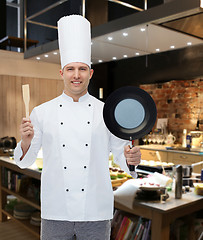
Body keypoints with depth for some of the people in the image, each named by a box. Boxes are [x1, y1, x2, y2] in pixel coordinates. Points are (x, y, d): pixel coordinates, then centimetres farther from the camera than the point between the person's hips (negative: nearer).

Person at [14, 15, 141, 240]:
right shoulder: (42, 112, 1)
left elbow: (121, 154, 5)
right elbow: (25, 161, 5)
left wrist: (131, 158, -16)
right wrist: (26, 141, -15)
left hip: (96, 213, 0)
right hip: (55, 212, 0)